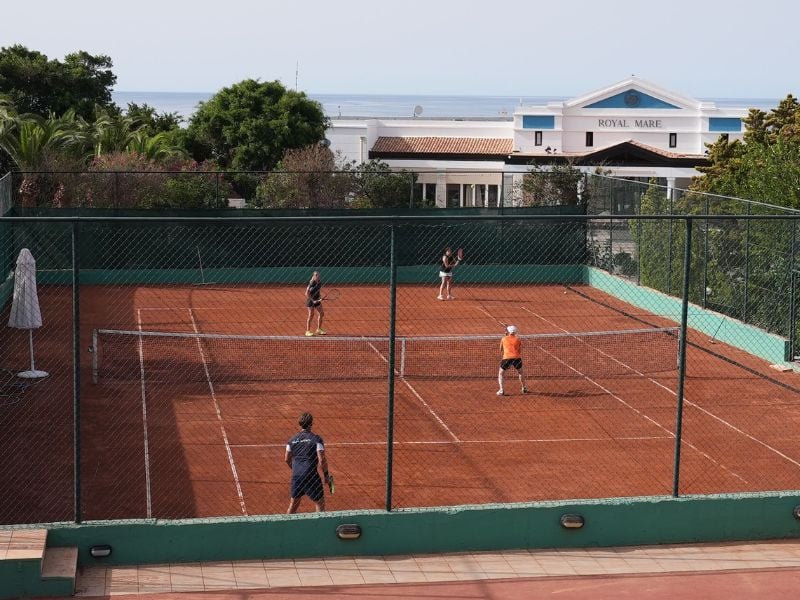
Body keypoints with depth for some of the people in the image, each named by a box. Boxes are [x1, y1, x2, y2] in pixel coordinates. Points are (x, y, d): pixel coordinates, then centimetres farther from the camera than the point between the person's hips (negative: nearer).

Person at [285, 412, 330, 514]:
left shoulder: (292, 440, 7)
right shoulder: (316, 439, -8)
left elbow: (287, 459, 15)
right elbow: (322, 460, -12)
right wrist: (326, 475, -1)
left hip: (296, 476, 5)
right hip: (311, 476, -5)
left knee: (293, 505, 17)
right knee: (320, 504, 7)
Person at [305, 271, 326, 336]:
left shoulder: (319, 282, 2)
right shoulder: (311, 283, -20)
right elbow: (307, 294, -19)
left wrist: (320, 297, 3)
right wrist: (312, 300, -22)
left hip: (317, 300, 8)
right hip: (310, 300, -8)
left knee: (321, 313, 9)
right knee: (311, 315, -6)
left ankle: (319, 330, 21)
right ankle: (307, 331, 3)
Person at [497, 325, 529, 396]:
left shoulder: (504, 339, 12)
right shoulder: (518, 340, 13)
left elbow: (501, 349, 28)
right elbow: (520, 351, 9)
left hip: (507, 358, -2)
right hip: (517, 358, 2)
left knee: (500, 374, 14)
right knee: (520, 373, 29)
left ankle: (501, 390, -1)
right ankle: (524, 388, 35)